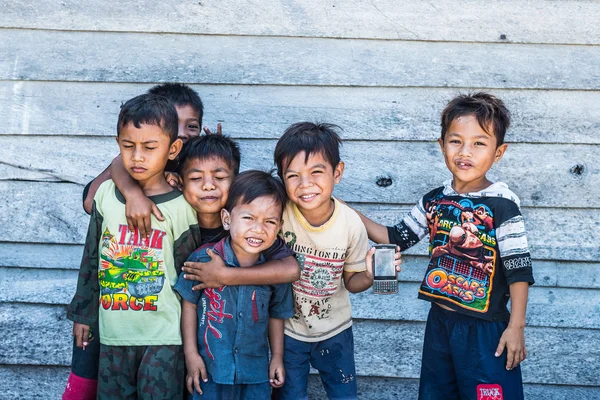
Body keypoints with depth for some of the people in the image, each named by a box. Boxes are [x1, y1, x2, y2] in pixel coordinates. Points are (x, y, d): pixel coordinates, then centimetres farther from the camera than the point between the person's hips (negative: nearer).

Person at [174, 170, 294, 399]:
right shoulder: (204, 260, -15)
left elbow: (276, 315, 6)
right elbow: (189, 305, -4)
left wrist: (278, 357, 9)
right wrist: (190, 353, -4)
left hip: (256, 370, 2)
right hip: (210, 368, -2)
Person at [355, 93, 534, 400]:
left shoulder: (501, 205, -15)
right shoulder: (433, 201, 1)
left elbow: (519, 270, -14)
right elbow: (395, 238, 10)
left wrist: (516, 327, -14)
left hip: (485, 329, -6)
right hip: (439, 322, 6)